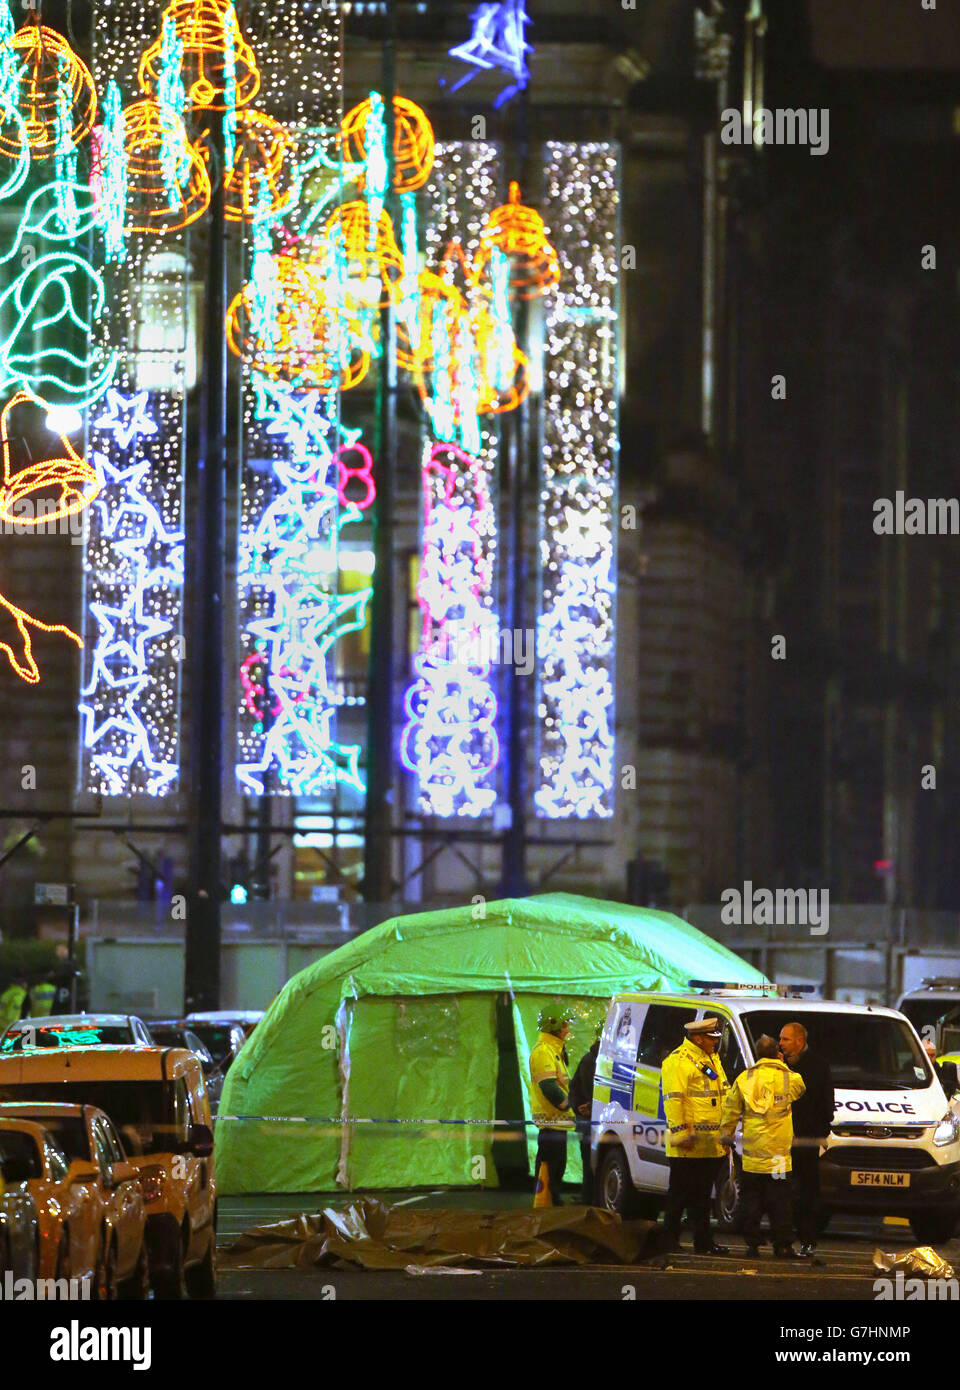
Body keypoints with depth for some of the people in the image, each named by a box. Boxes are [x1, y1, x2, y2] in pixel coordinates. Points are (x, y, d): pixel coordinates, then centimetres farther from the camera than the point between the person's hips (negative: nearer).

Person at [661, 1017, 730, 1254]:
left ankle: (704, 1242, 14)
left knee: (702, 1196, 11)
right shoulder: (678, 1061, -10)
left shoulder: (711, 1060, 20)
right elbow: (673, 1100, -16)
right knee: (680, 1195, -3)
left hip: (711, 1144, 9)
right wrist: (681, 1133, -21)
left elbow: (722, 1097, 27)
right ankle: (670, 1241, 3)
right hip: (688, 1146, -9)